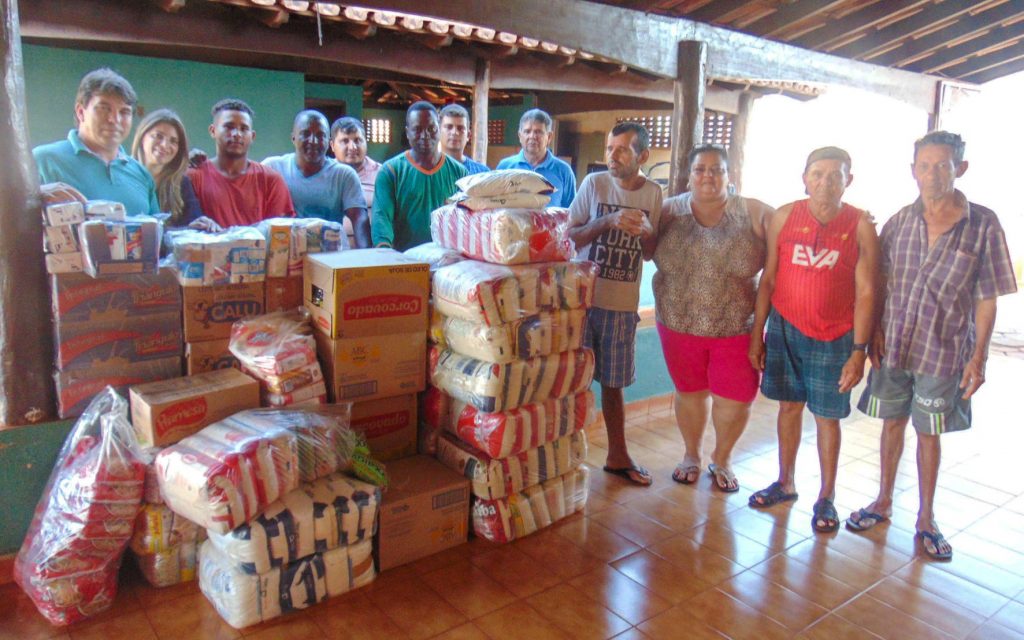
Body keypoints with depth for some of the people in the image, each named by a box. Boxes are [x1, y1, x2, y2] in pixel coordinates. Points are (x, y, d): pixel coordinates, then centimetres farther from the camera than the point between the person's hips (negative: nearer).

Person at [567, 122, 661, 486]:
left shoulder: (653, 194, 3)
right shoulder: (594, 183, -4)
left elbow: (651, 255, 9)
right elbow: (569, 237, -7)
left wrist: (646, 231, -13)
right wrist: (609, 221, -20)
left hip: (623, 304, 2)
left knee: (613, 382, 14)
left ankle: (617, 456, 29)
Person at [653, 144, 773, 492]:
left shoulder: (754, 213, -5)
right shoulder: (669, 211, -1)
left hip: (738, 328, 0)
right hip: (680, 324, 1)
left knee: (735, 398, 9)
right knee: (690, 392, 16)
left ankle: (722, 459, 36)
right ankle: (691, 455, 40)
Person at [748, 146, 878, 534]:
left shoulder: (861, 226, -7)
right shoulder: (784, 218, -2)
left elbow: (865, 292, -7)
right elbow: (768, 279, 3)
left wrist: (859, 350, -10)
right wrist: (756, 334, 3)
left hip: (833, 337, -2)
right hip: (785, 328, 2)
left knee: (827, 416, 6)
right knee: (789, 405, 13)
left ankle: (826, 498, 22)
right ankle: (786, 483, 30)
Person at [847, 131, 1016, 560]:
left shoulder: (983, 225, -8)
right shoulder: (899, 222, -1)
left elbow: (986, 299, -5)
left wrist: (979, 356, -7)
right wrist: (876, 332, -1)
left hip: (944, 351, -2)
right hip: (894, 345, 2)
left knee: (928, 433, 10)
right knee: (892, 423, 14)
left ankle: (926, 517, 28)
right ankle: (883, 502, 32)